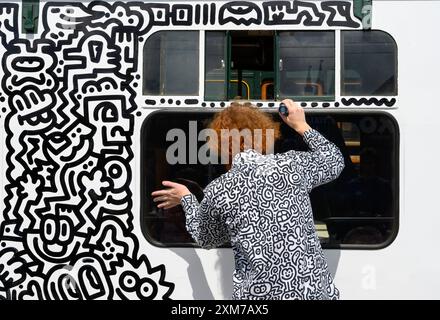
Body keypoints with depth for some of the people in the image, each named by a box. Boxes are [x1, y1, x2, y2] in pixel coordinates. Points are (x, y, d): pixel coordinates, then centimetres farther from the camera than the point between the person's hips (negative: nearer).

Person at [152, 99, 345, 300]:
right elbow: (335, 160, 19)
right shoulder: (292, 164, -3)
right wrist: (301, 126, 27)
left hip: (260, 293, -2)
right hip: (317, 288, 2)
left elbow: (206, 238, 15)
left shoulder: (217, 191, -6)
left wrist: (186, 199, 29)